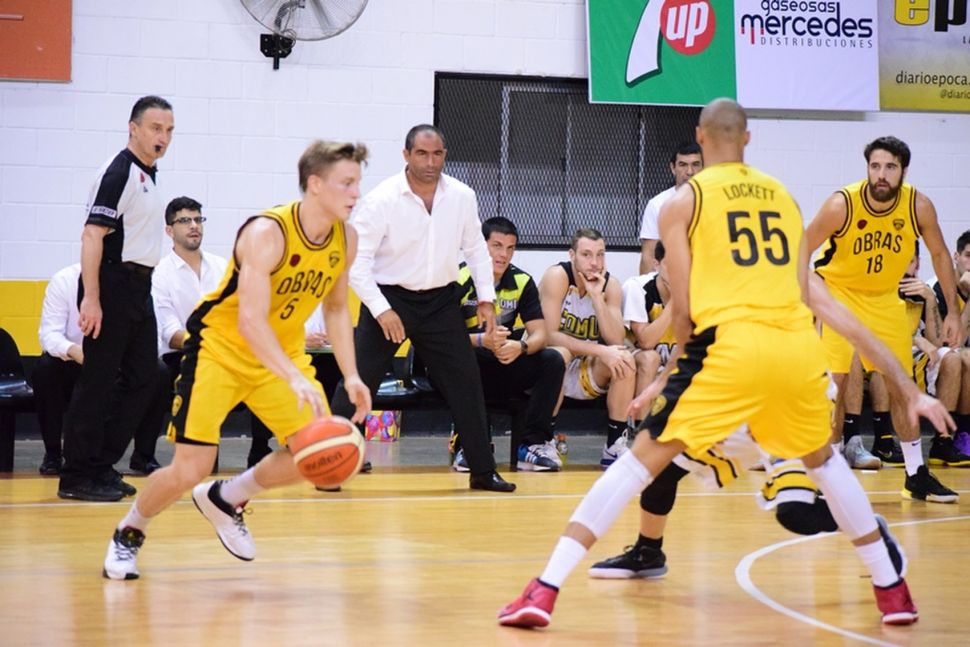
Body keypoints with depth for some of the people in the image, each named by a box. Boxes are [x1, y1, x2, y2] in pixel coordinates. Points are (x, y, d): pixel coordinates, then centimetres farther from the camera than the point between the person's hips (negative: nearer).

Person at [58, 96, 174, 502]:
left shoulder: (146, 176, 16)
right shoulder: (119, 173, -13)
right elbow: (92, 235, -20)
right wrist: (91, 299, -26)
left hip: (138, 287, 10)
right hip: (112, 284, -10)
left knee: (141, 380, 10)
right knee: (97, 382, -6)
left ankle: (100, 467, 17)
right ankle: (77, 477, -1)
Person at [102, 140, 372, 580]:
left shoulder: (346, 240, -6)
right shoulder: (267, 233, -28)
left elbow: (336, 309, 10)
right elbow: (250, 320, -37)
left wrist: (350, 376, -2)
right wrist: (296, 381, -48)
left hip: (283, 352, 6)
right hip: (220, 347, -6)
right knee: (188, 472, -12)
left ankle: (226, 500, 16)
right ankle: (128, 534, 18)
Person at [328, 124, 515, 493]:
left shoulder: (462, 197, -4)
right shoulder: (381, 200, -16)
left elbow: (475, 248, 11)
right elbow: (357, 260, -15)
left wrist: (486, 299, 8)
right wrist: (381, 310, -21)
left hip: (441, 300, 4)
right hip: (388, 298, -4)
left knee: (465, 382, 4)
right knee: (357, 382, -8)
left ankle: (483, 471, 14)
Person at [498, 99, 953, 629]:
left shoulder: (684, 200, 10)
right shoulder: (781, 195, 22)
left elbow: (683, 306, 7)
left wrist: (672, 373, 23)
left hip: (733, 345, -3)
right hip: (798, 345, 3)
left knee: (643, 459, 2)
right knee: (822, 458, 29)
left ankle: (544, 591, -6)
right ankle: (892, 590, 31)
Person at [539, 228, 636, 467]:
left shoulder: (610, 285, -3)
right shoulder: (557, 277, -16)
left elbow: (617, 341, -14)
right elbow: (550, 335, -24)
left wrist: (597, 297, -24)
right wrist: (599, 351, -30)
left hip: (587, 374, 4)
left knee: (625, 359, -22)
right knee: (559, 354, -36)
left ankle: (615, 445, -13)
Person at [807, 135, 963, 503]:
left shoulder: (919, 207, -16)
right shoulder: (841, 205, -25)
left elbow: (939, 254, 1)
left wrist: (953, 312, -1)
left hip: (885, 299, 4)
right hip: (838, 293, -3)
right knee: (834, 383, -14)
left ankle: (917, 476, 17)